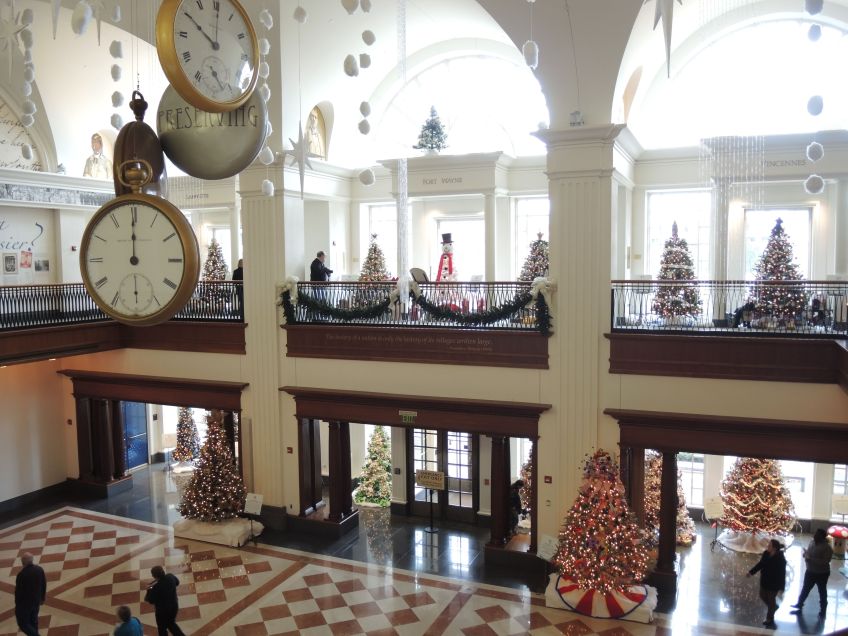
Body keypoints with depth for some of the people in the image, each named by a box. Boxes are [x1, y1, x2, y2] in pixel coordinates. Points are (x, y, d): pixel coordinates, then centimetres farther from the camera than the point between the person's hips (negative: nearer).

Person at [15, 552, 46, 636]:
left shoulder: (22, 574, -29)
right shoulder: (39, 569, -10)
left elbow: (18, 591, -19)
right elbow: (44, 584, 1)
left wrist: (17, 605, -3)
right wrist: (42, 598, 15)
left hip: (25, 603, -6)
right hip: (36, 601, 6)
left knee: (23, 624, 12)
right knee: (33, 621, 23)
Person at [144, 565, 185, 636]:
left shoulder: (156, 587, -32)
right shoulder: (171, 577, -16)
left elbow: (150, 601, -17)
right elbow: (177, 582, 8)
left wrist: (149, 590, -1)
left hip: (163, 611, -6)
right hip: (174, 606, 6)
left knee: (162, 629, 22)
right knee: (171, 624, 30)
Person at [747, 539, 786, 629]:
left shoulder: (780, 558, -27)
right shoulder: (766, 553, -8)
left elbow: (782, 573, -21)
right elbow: (760, 564, 6)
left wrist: (782, 586, -17)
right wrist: (751, 572, 5)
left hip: (774, 583, -7)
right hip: (764, 580, 7)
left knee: (771, 600, 10)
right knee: (763, 596, 21)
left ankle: (769, 619, 28)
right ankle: (774, 607, 50)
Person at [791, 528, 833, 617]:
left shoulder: (827, 548, -23)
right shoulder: (812, 542, -2)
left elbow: (825, 561, -28)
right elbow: (808, 552, 13)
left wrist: (812, 559, -31)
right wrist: (806, 554, -9)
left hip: (822, 573, -6)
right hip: (810, 571, 6)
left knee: (822, 592, 14)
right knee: (805, 590, 17)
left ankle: (823, 610, 35)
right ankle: (799, 606, 32)